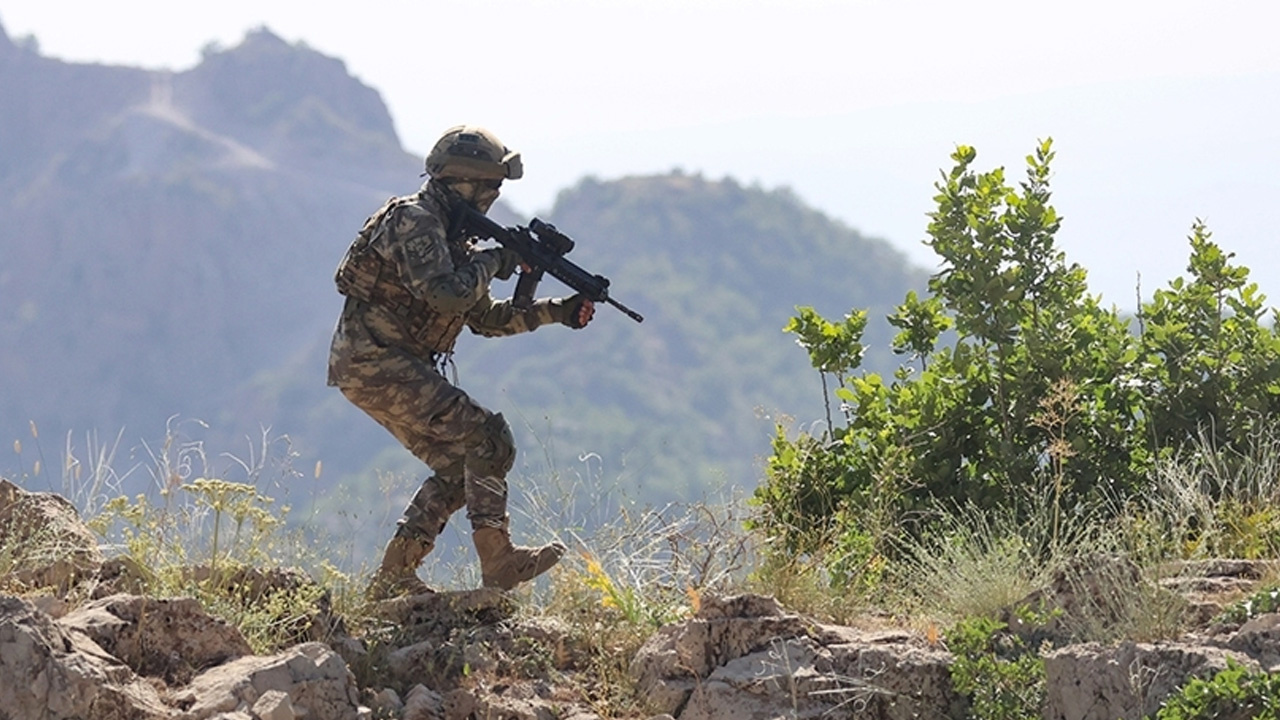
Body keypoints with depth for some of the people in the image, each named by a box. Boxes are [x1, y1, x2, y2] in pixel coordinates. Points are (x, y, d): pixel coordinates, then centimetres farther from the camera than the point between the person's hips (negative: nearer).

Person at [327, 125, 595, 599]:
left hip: (394, 367, 10)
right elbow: (447, 293, -27)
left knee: (458, 466, 11)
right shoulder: (412, 222, -13)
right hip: (373, 362, -10)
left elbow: (485, 317, 21)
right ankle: (498, 564, -13)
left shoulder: (453, 237, 17)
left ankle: (393, 578, 13)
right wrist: (493, 261, -11)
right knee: (486, 441, -14)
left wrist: (555, 312, 11)